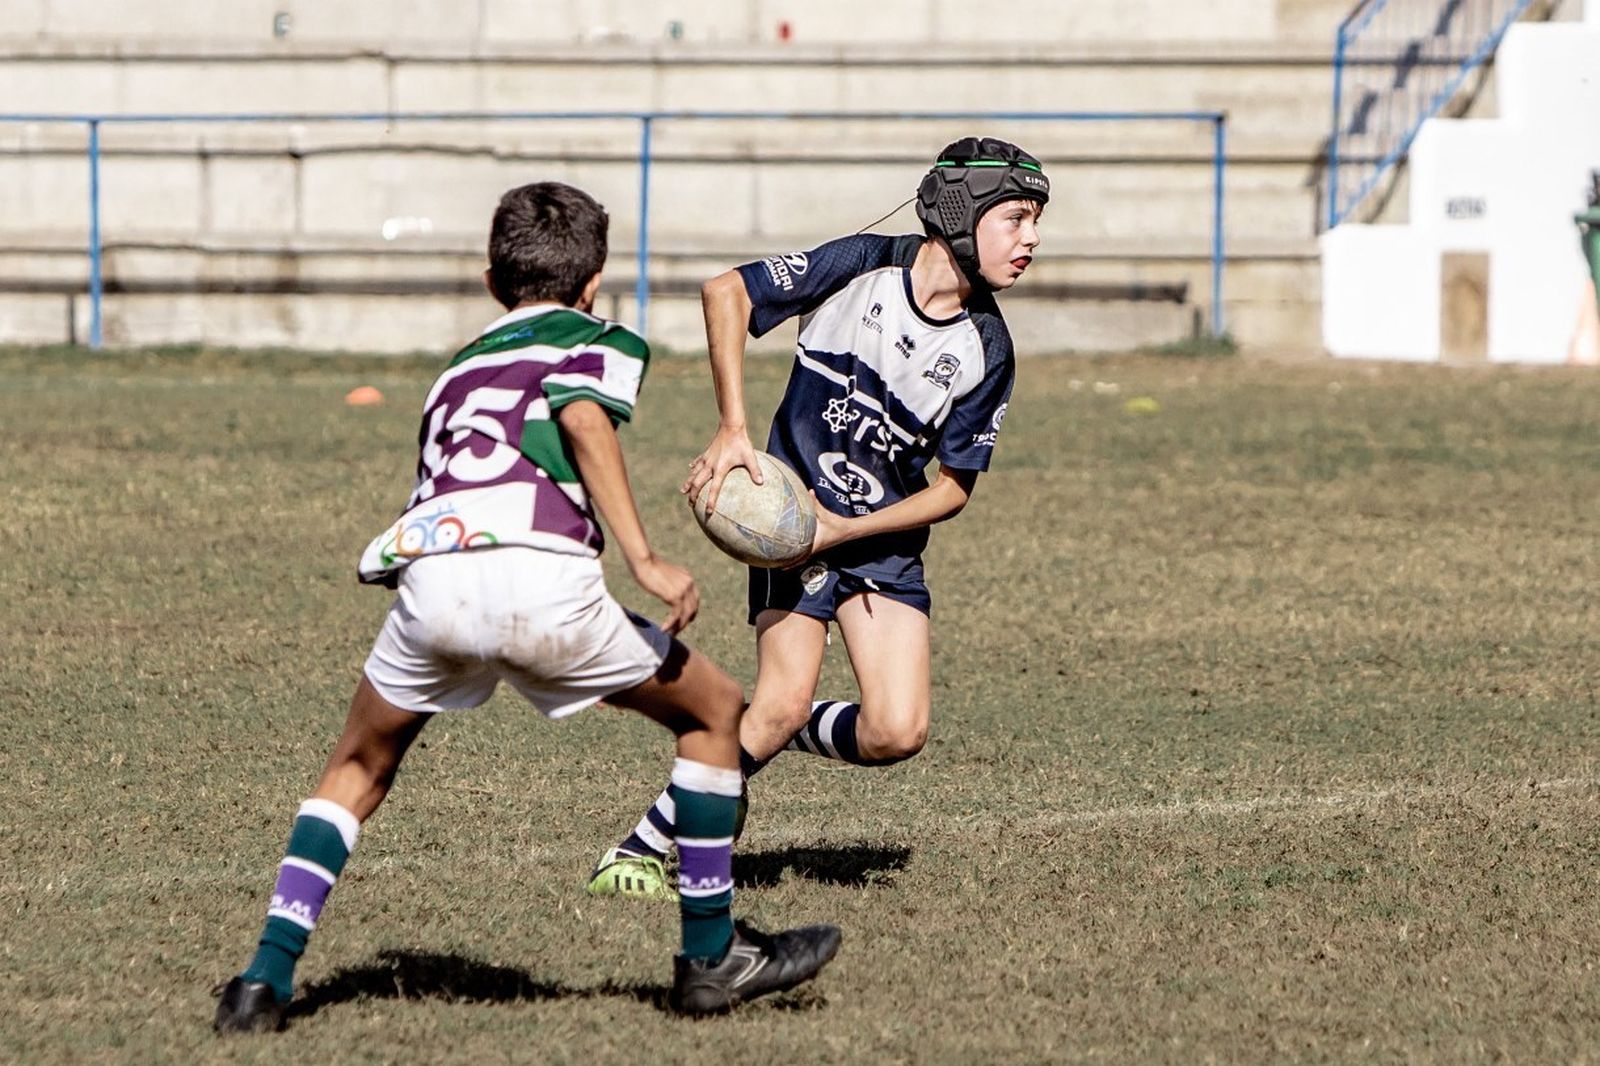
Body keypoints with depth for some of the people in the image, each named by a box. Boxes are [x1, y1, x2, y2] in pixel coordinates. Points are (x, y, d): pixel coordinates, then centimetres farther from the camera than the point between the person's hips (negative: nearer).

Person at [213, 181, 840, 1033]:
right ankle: (710, 957, 22)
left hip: (427, 573, 4)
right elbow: (582, 418, -2)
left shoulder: (460, 366, 36)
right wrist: (644, 560, -7)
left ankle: (266, 979, 14)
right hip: (539, 577, -4)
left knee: (357, 770, 28)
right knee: (714, 710, 19)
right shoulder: (602, 340, 20)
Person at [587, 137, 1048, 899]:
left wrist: (846, 529, -13)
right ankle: (638, 854, -6)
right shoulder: (864, 267, -14)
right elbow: (726, 293, -10)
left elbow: (954, 486, -1)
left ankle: (765, 738, 18)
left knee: (897, 733, -12)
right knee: (785, 700, -18)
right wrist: (733, 430, -16)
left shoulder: (986, 350, -6)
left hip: (886, 538, 4)